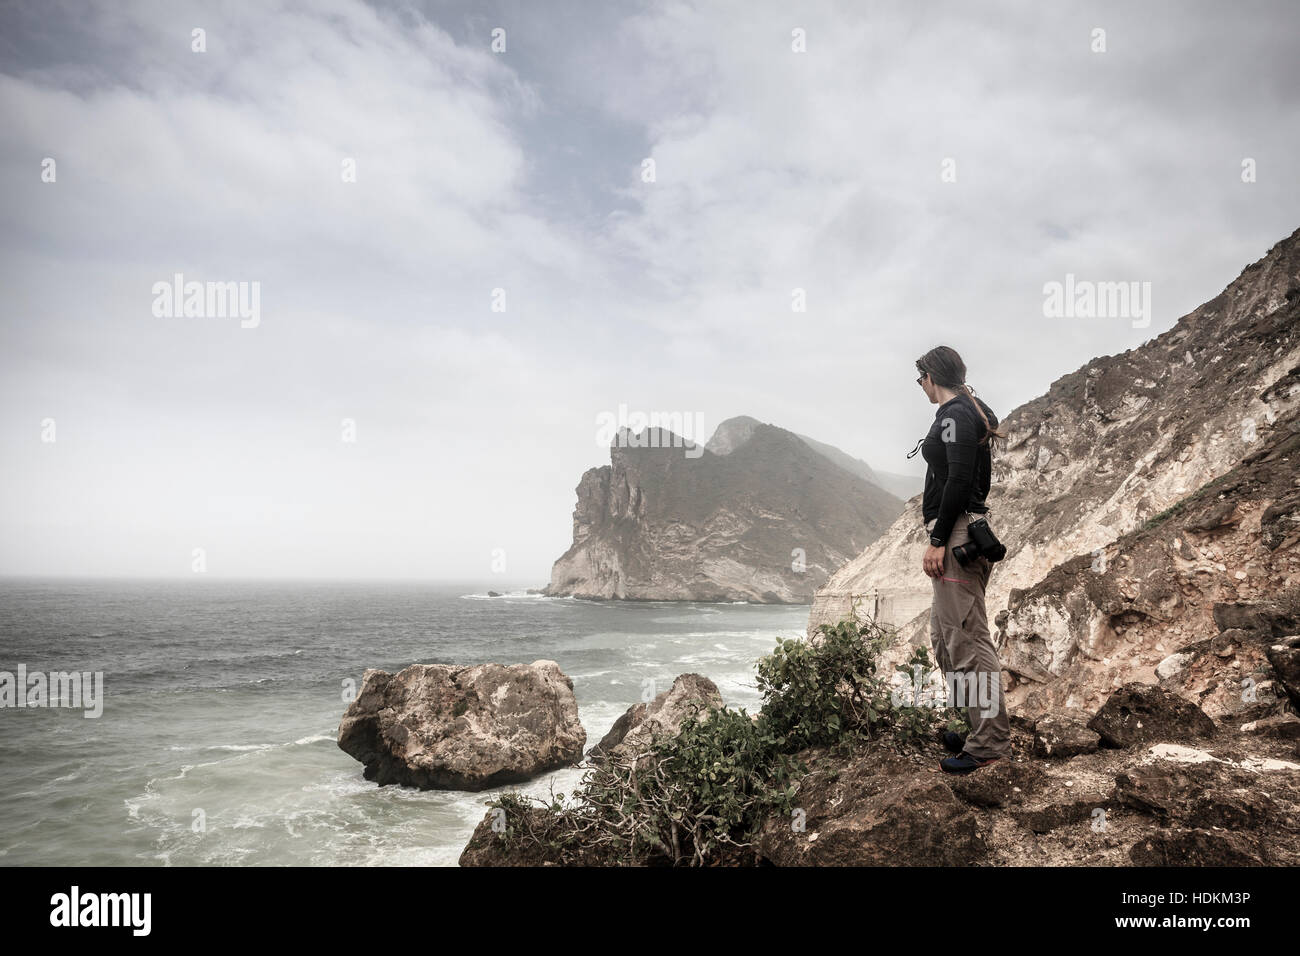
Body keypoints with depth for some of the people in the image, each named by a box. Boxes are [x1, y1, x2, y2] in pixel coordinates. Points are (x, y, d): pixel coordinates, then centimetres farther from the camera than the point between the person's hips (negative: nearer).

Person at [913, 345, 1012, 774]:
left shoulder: (954, 415, -11)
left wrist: (937, 539, -20)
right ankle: (978, 729, 24)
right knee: (944, 636, 16)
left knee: (967, 638, -9)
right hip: (963, 534, 11)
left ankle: (991, 742, -4)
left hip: (956, 534, -11)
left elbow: (959, 480, -21)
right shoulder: (971, 412, 21)